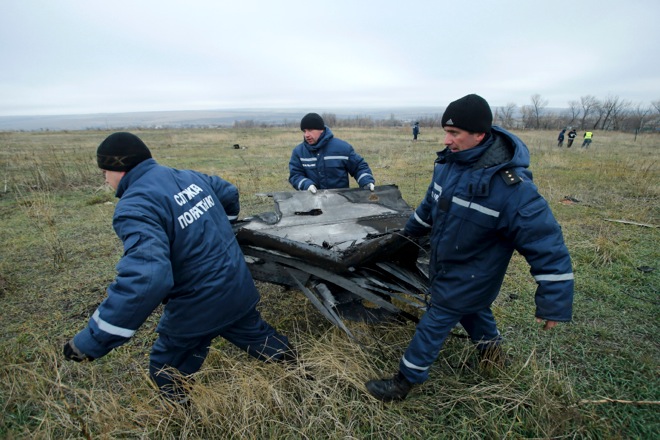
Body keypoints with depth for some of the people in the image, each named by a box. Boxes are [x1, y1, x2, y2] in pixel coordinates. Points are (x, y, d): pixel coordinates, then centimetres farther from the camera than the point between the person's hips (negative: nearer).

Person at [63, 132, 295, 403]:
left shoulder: (135, 207, -23)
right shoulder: (189, 176, 1)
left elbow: (146, 276, -36)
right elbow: (229, 193, 19)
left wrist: (92, 340, -28)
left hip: (197, 310, -6)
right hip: (240, 290, 7)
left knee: (166, 372, 20)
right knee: (256, 334, 30)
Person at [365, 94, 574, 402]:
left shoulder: (512, 186, -33)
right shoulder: (449, 162, -9)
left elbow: (546, 243, -28)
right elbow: (432, 202, 10)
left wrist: (554, 304, -25)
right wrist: (412, 229, 24)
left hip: (469, 278, -7)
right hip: (444, 266, 7)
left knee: (434, 324, 4)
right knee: (470, 307, 28)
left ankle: (404, 383, 23)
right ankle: (491, 349, 57)